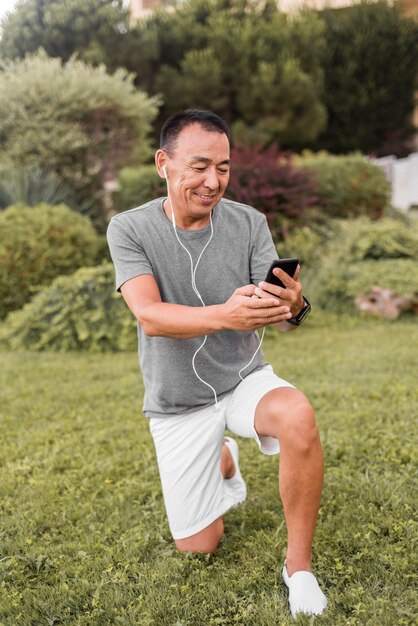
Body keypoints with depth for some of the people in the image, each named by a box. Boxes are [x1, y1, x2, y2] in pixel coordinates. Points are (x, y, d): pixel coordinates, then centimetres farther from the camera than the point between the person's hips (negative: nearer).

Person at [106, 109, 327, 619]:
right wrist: (226, 315, -45)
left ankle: (299, 566, -13)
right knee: (197, 546, 7)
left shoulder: (249, 223, -8)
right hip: (178, 404, 0)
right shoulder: (129, 229, -13)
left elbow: (281, 319, -14)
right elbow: (149, 316, -27)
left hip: (245, 380, 1)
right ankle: (224, 460, 40)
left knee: (298, 416, -35)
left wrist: (293, 306, -40)